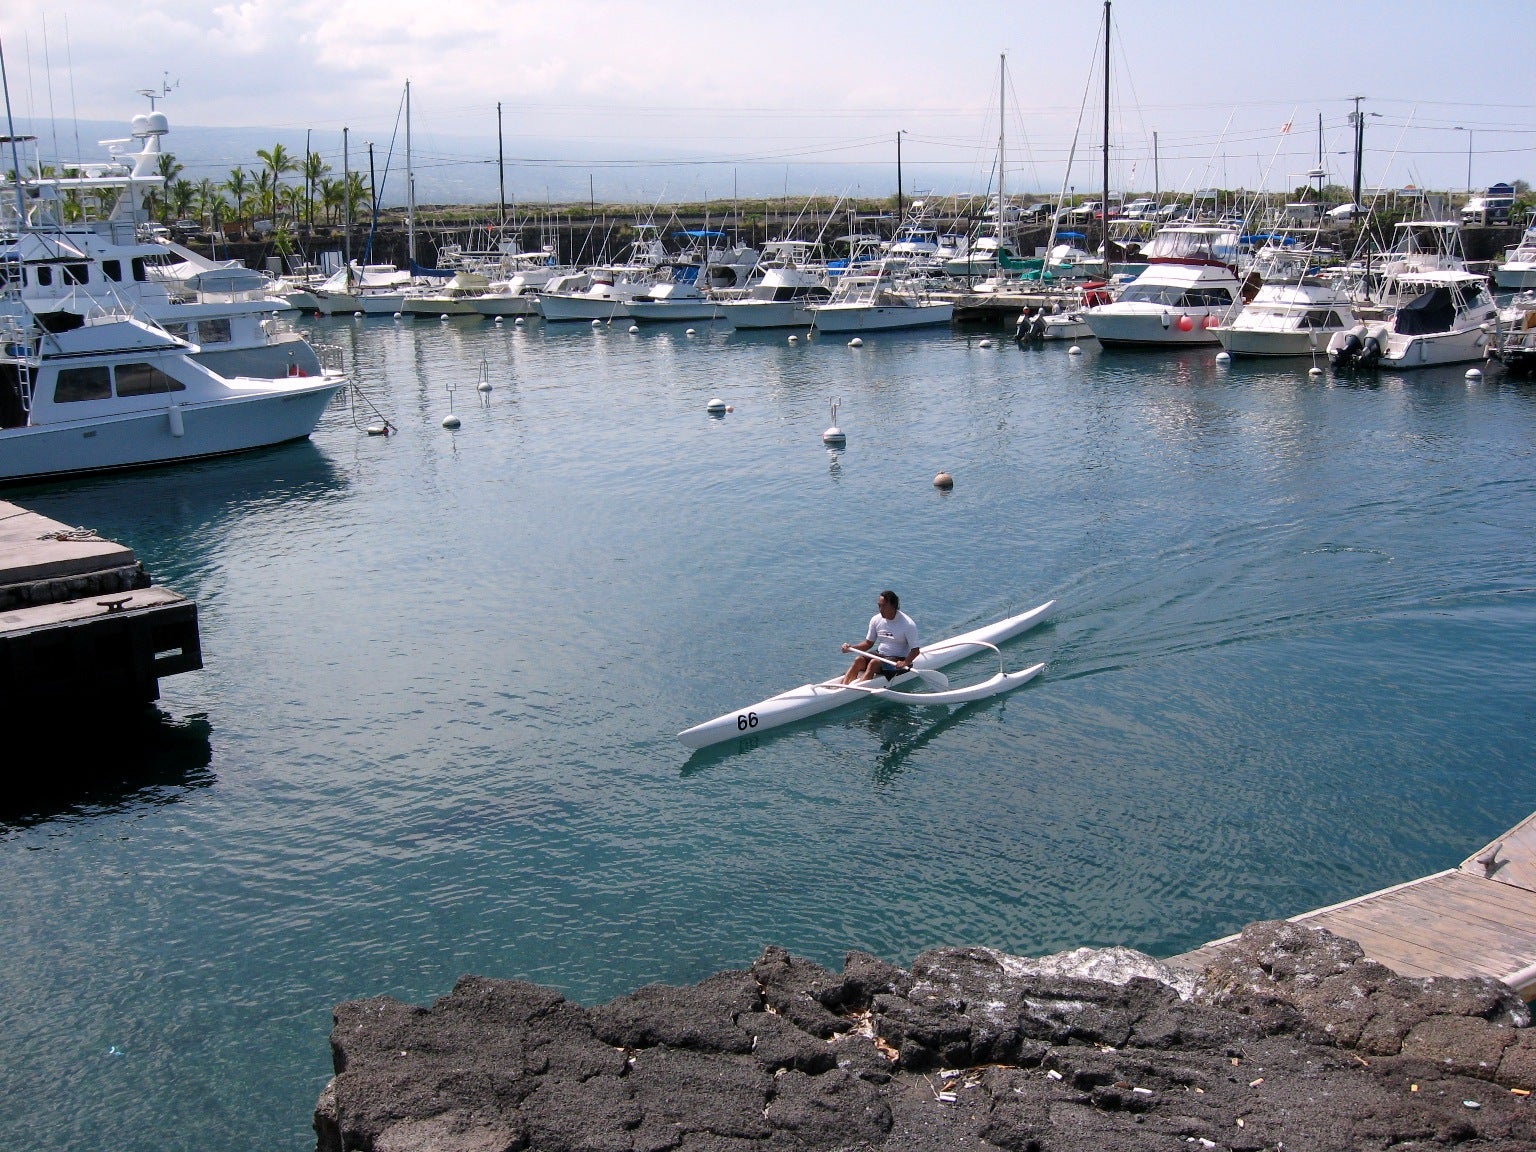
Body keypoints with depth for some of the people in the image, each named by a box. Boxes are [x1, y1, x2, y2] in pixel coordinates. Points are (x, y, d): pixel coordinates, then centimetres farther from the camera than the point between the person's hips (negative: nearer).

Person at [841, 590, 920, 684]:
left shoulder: (908, 624, -13)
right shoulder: (876, 619, 3)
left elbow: (915, 650, -14)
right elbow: (869, 642, 13)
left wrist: (906, 662, -33)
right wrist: (851, 647, -4)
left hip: (897, 660, -5)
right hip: (879, 654, 5)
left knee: (874, 663, -32)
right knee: (859, 660, -23)